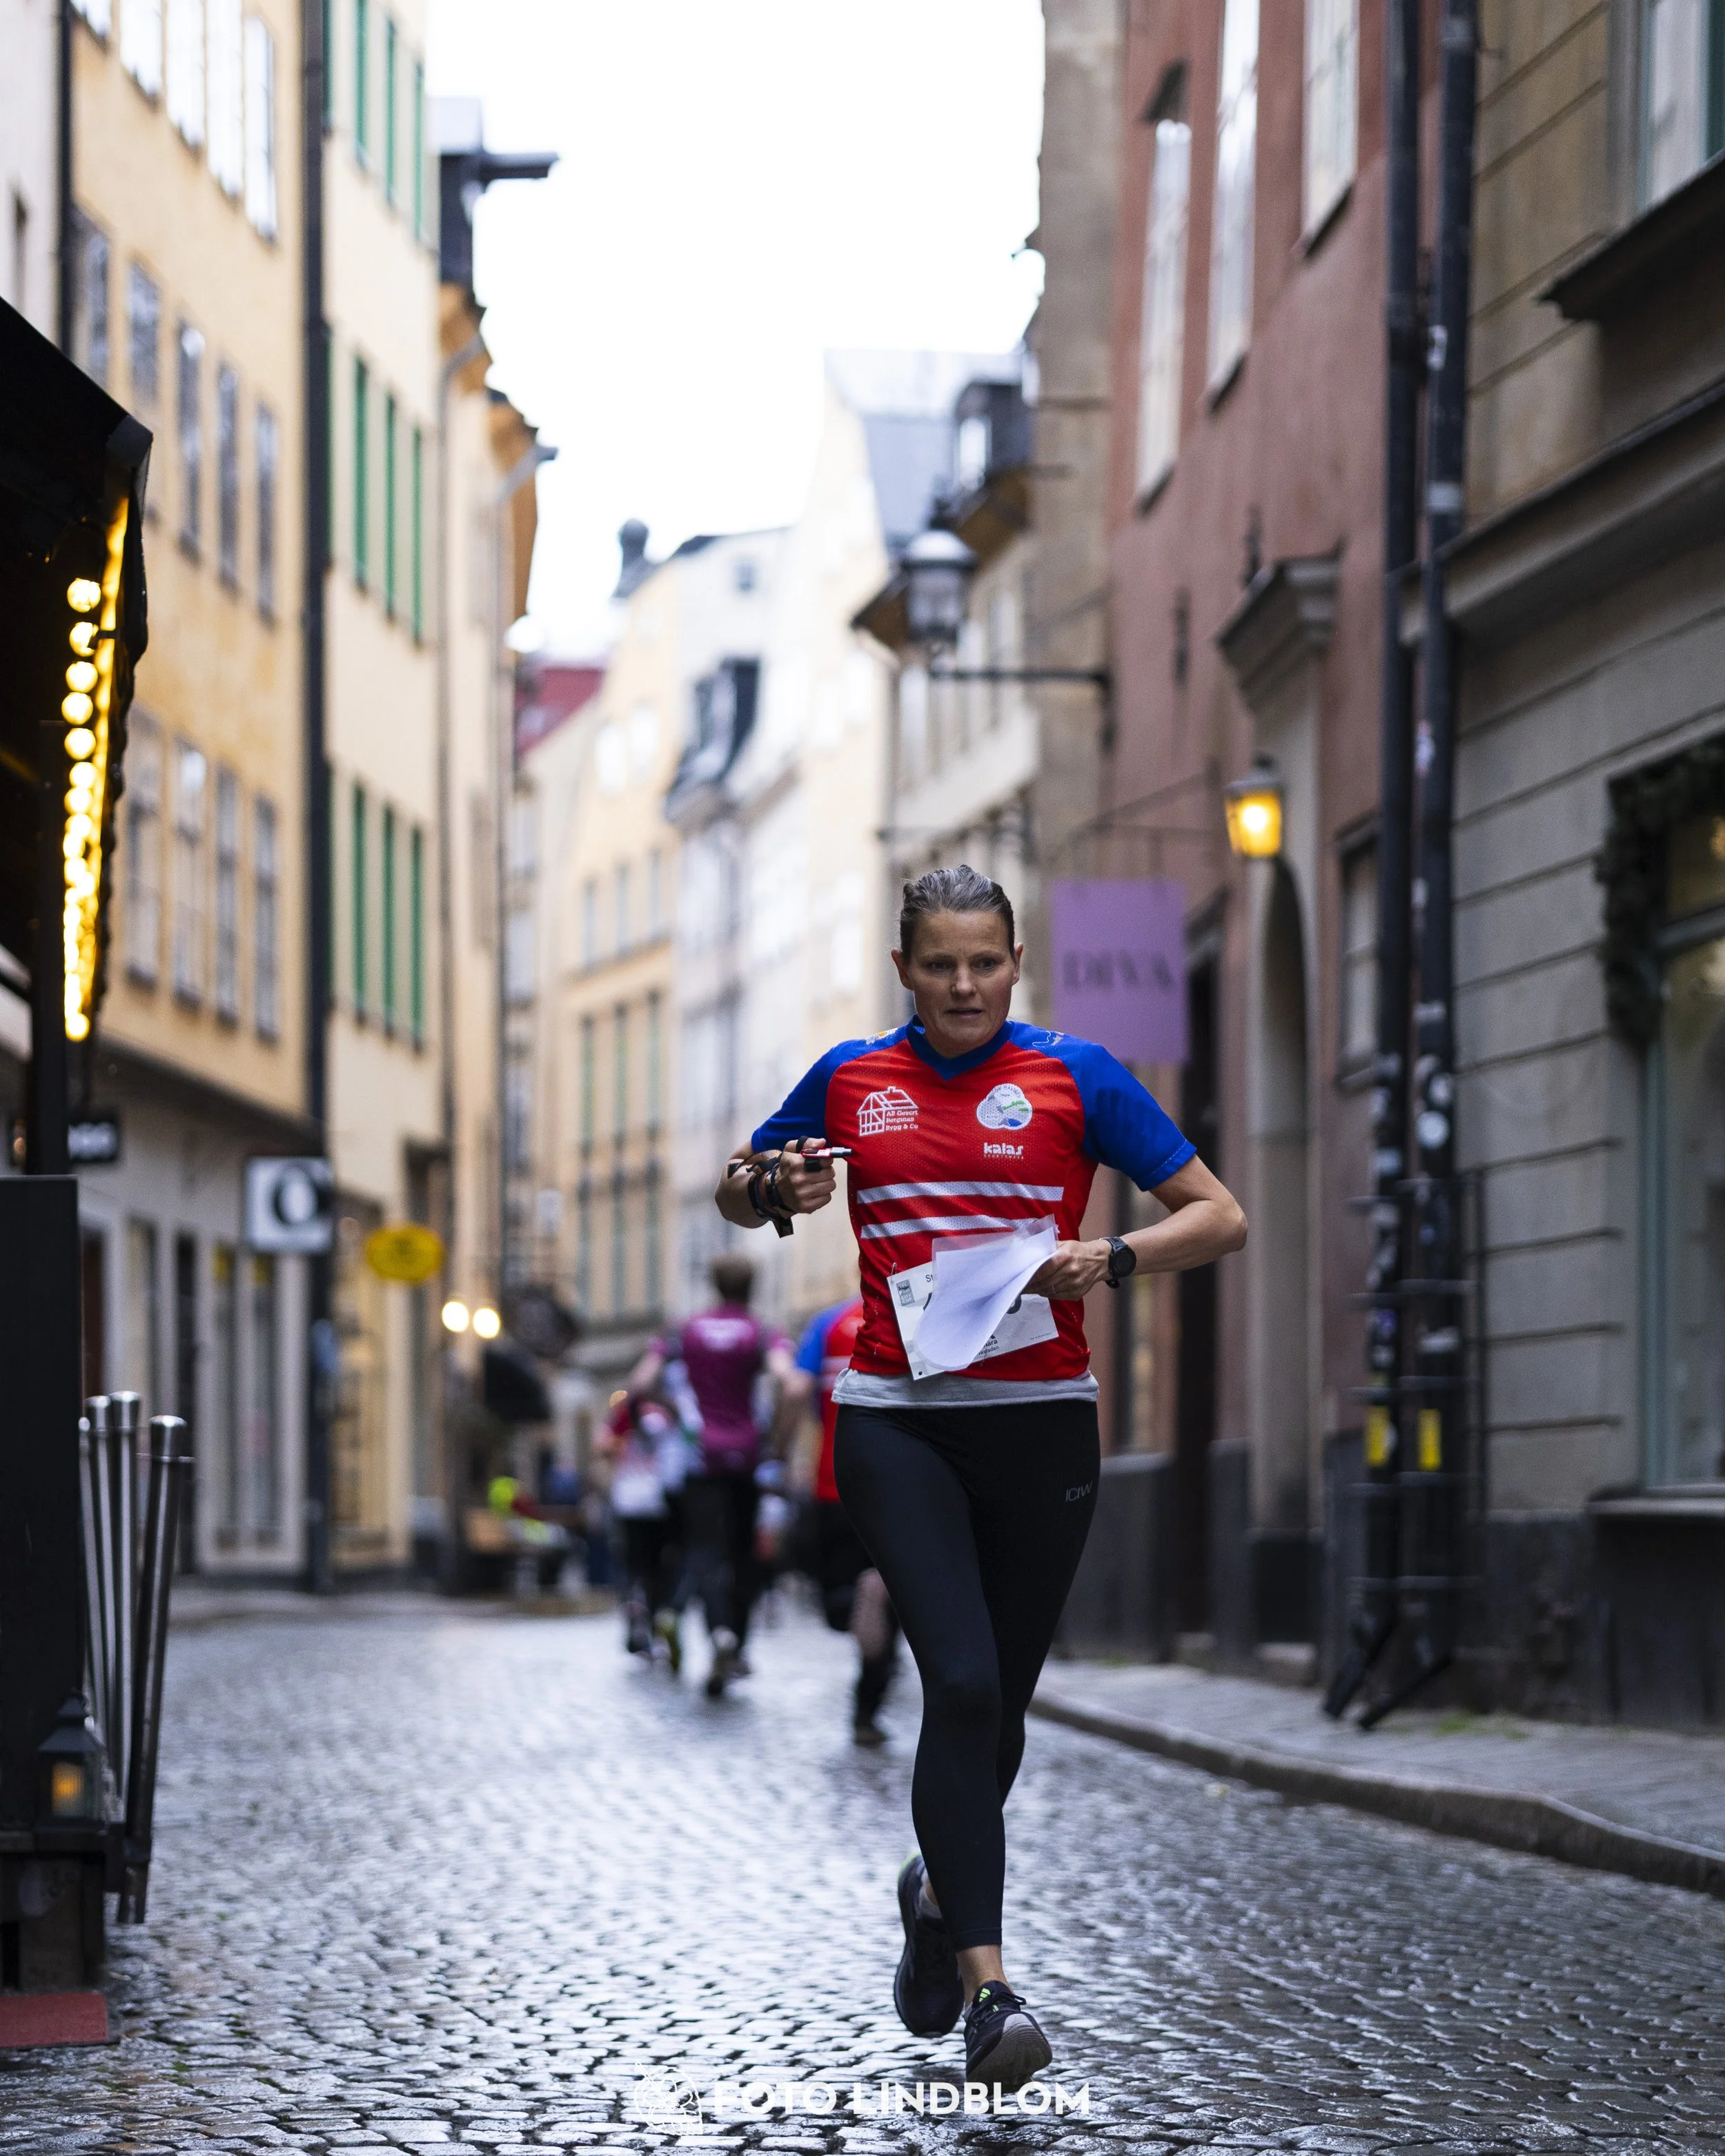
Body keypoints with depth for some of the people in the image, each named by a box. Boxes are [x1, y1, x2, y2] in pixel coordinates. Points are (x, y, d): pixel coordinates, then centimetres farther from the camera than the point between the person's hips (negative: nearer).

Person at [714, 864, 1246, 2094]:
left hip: (1041, 1424, 1)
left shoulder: (1076, 1077, 2)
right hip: (898, 1423, 0)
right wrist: (774, 1193, -2)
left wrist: (1113, 1257, -17)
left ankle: (940, 1892, 40)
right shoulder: (851, 1079, 8)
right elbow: (739, 1194, 22)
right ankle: (989, 1989, -20)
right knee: (962, 1683, -18)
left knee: (1000, 1702, 9)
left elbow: (1218, 1217, 1)